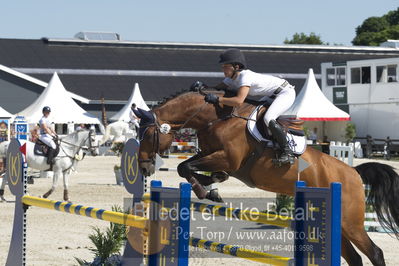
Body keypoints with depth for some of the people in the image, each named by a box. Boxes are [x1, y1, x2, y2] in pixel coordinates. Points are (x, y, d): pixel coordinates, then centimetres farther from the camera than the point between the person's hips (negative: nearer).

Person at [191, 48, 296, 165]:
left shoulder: (245, 76, -28)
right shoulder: (232, 79, 1)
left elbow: (239, 101, -39)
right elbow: (217, 88, 4)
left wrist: (217, 99, -40)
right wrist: (203, 86, -14)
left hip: (286, 92, -10)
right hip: (273, 95, 10)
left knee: (268, 119, -29)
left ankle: (287, 152, -23)